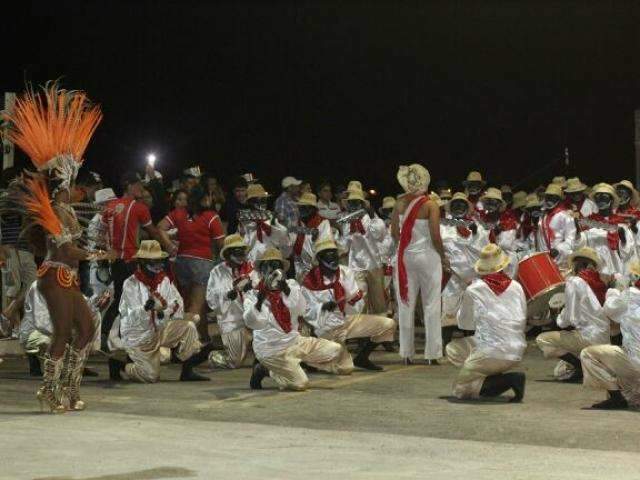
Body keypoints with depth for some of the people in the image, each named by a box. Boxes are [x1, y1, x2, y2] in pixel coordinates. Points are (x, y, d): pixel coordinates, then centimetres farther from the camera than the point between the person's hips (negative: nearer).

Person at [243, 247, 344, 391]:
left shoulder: (291, 286, 1)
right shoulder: (253, 294, -10)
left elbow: (301, 310, -14)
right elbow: (250, 321, -26)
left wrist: (286, 289, -26)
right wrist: (260, 298, -42)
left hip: (294, 341, 6)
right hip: (272, 350, -6)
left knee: (335, 349, -1)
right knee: (301, 384, -16)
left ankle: (294, 364, 13)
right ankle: (265, 369, 6)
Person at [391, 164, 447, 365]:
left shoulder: (400, 203, -1)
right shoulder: (430, 206, -12)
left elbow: (394, 232, 1)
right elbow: (435, 237, -15)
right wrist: (443, 257, 0)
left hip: (406, 256, 3)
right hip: (427, 257, -3)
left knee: (406, 305, 10)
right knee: (431, 306, 5)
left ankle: (407, 353, 12)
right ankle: (432, 354, 5)